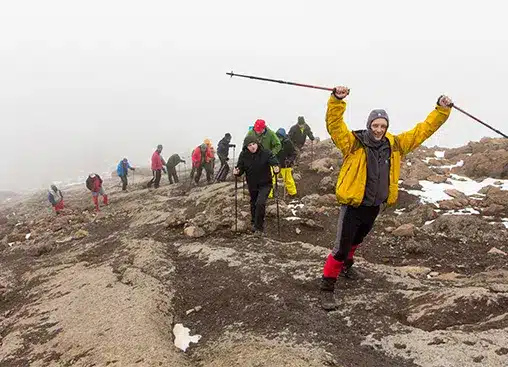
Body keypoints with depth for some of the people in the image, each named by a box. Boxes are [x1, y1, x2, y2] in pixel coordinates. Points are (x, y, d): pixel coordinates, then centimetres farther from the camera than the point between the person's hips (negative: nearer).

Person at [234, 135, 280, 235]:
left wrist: (276, 168, -44)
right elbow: (241, 168, -4)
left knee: (260, 203, -20)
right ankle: (254, 223, 45)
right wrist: (237, 172, -27)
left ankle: (258, 227, -4)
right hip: (252, 185, 4)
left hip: (265, 184, -4)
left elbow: (274, 162, -22)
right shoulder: (243, 155, -11)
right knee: (253, 204, 21)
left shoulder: (266, 153, -19)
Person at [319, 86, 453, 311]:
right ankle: (327, 287, 6)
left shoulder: (395, 145, 0)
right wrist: (337, 100, -43)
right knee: (342, 247, -6)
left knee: (356, 241, 28)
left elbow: (422, 131, 7)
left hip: (374, 206, 6)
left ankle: (346, 266, 54)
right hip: (352, 205, -6)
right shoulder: (354, 143, -15)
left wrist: (442, 110, 2)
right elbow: (334, 124, -28)